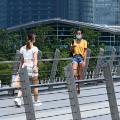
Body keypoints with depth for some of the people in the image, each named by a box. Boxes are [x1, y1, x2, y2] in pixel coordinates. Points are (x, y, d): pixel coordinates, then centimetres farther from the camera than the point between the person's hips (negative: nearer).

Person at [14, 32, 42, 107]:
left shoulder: (22, 48, 10)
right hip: (32, 67, -4)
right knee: (35, 85, 9)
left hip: (24, 67, 4)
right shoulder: (34, 48, -4)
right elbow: (35, 59, -17)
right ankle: (36, 101, 17)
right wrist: (35, 66, -26)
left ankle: (18, 98, -16)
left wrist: (20, 68, 24)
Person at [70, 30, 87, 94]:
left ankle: (79, 87, 11)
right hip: (75, 57, 1)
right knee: (74, 73, -13)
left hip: (81, 57, -1)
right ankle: (76, 86, -4)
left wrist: (84, 61, -8)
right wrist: (72, 46, -10)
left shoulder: (84, 42, 4)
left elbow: (85, 52, 0)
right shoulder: (74, 41, 10)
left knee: (80, 74, 3)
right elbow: (71, 50, 12)